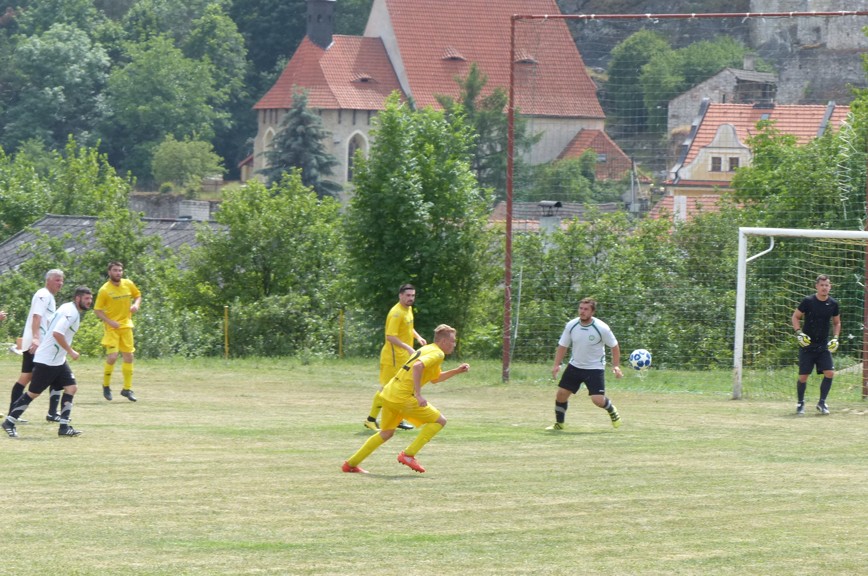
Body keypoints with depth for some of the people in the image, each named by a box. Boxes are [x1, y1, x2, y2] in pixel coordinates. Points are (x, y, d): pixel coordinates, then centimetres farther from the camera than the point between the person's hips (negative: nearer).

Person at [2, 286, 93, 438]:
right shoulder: (70, 312, -19)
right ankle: (10, 422, 10)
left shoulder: (70, 309, 12)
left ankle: (64, 427, 0)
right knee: (33, 393, -1)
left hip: (58, 361, 10)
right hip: (46, 361, -10)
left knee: (71, 387, 0)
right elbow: (57, 333, -30)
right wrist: (71, 351, -22)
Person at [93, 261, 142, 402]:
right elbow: (97, 310, -8)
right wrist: (109, 321, -20)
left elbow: (138, 295, 17)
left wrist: (136, 305, -5)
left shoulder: (128, 284, 0)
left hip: (126, 325, 5)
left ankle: (127, 389, 17)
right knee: (112, 357, -15)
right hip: (111, 327, -5)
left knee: (129, 357, 7)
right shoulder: (104, 290, -12)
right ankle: (106, 386, 7)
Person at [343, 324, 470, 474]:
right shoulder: (437, 354, -10)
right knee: (439, 421, -1)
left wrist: (456, 371, 24)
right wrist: (418, 395, -29)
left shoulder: (427, 349, 21)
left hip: (389, 394, 10)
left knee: (386, 433, 23)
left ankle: (351, 464, 24)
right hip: (403, 397, -10)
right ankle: (408, 454, -6)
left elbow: (435, 378, 34)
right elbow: (417, 367, -28)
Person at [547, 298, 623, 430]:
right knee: (561, 393, 0)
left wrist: (615, 366, -13)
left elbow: (614, 346, -5)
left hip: (595, 368, -4)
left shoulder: (602, 328, -18)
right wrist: (557, 365, -8)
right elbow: (562, 346, 2)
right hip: (575, 366, 4)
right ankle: (559, 423, 20)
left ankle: (611, 410, 20)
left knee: (598, 400, -14)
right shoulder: (571, 326, -8)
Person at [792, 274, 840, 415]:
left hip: (823, 346, 3)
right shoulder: (808, 301, -8)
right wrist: (799, 333, -11)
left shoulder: (833, 304, 2)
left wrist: (835, 338, 2)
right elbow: (795, 317, 2)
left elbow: (836, 323, 16)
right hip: (807, 345, -3)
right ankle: (800, 403, 18)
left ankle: (822, 403, 3)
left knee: (830, 373, -11)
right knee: (803, 376, -2)